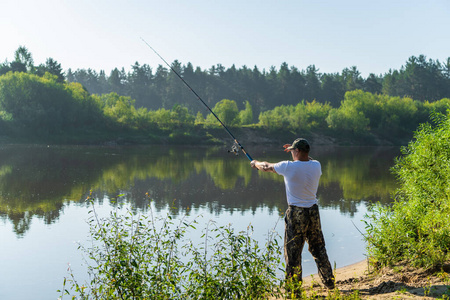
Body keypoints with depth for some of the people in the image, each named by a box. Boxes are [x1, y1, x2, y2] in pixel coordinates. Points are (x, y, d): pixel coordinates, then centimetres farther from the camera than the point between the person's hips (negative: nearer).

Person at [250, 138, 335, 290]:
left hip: (296, 213, -5)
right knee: (318, 248, 15)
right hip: (313, 211, 5)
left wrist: (255, 163, 25)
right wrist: (297, 152, 30)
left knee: (293, 251, 3)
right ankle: (329, 281, 24)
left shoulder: (289, 167, -12)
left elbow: (266, 167, 5)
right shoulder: (316, 166, -1)